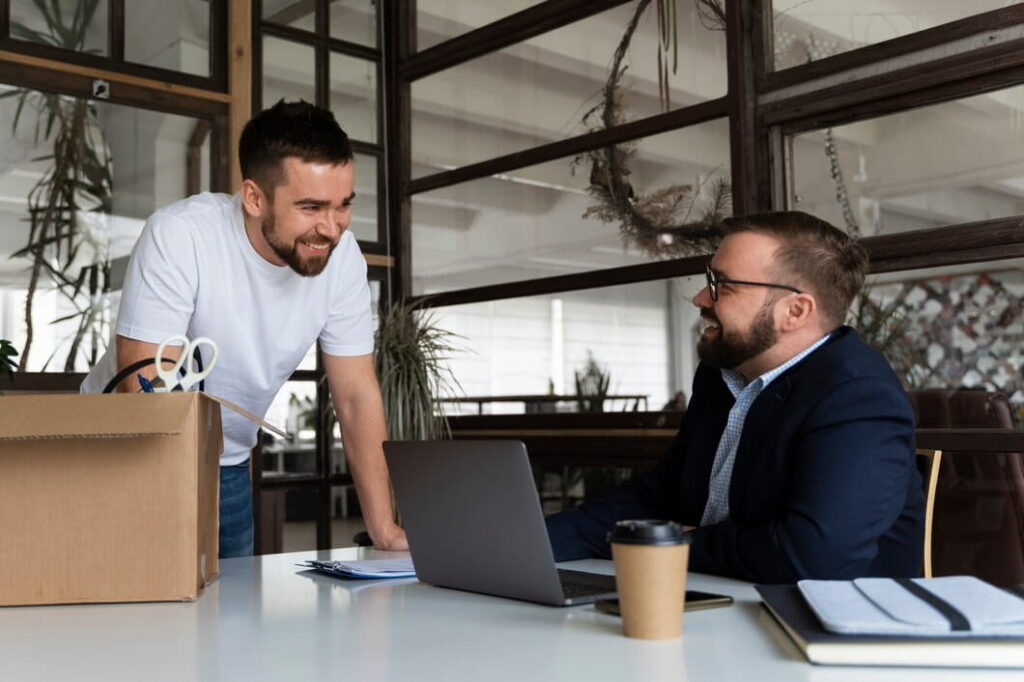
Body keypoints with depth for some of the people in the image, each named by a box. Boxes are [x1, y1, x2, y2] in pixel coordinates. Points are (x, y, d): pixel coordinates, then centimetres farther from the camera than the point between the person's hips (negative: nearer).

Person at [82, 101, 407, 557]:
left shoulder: (342, 255, -15)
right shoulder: (178, 235, -28)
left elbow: (357, 395, -9)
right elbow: (144, 395, -29)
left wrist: (384, 529, -14)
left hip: (228, 466, 4)